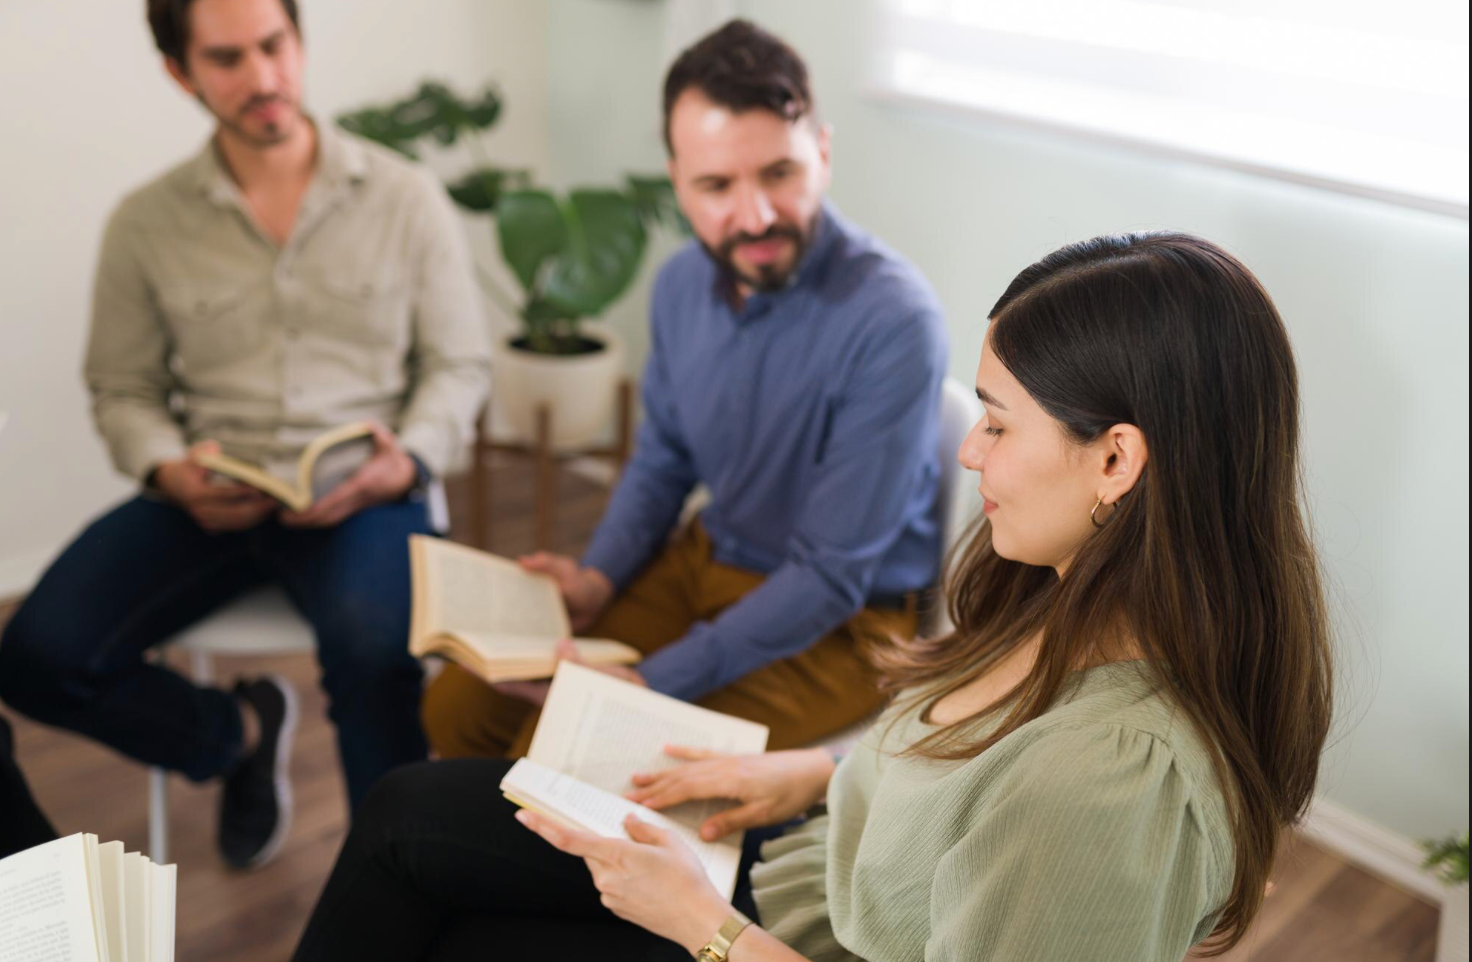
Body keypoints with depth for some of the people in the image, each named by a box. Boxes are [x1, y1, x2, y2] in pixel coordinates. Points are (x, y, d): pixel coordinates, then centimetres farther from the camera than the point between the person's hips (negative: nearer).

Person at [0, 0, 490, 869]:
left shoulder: (405, 198, 4)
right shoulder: (146, 224, 7)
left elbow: (460, 364, 5)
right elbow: (123, 390, 11)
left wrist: (407, 462, -14)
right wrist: (169, 472, -11)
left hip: (359, 495, -3)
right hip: (209, 499, 3)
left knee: (372, 645, -35)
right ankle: (241, 732, 13)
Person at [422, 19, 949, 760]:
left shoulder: (891, 322, -27)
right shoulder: (684, 283, -3)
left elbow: (832, 579, -24)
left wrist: (650, 683, -24)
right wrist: (597, 580, -4)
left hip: (837, 625, -6)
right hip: (704, 563, 7)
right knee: (459, 707, 3)